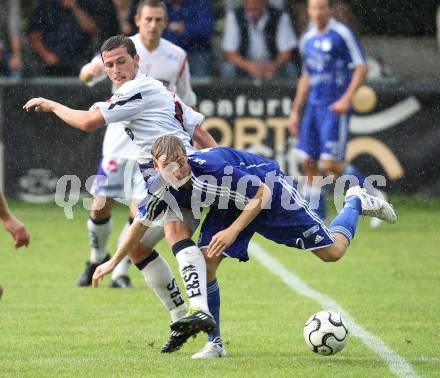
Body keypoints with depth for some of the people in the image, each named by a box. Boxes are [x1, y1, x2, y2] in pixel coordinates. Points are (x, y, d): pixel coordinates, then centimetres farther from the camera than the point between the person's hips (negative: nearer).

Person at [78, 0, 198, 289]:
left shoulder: (177, 57, 1)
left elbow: (187, 100, 14)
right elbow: (85, 76, -16)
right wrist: (92, 70, -39)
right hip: (120, 139, 0)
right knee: (101, 206, 1)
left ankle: (121, 272, 3)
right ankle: (98, 257, 29)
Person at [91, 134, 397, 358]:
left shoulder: (213, 165, -40)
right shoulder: (160, 190, -23)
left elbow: (261, 193, -28)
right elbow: (142, 223, -3)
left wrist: (233, 231, -35)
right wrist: (114, 262, 4)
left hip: (271, 193, -5)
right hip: (231, 208, 5)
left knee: (333, 251, -2)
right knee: (206, 261, -16)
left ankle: (356, 202, 29)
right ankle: (215, 343, -2)